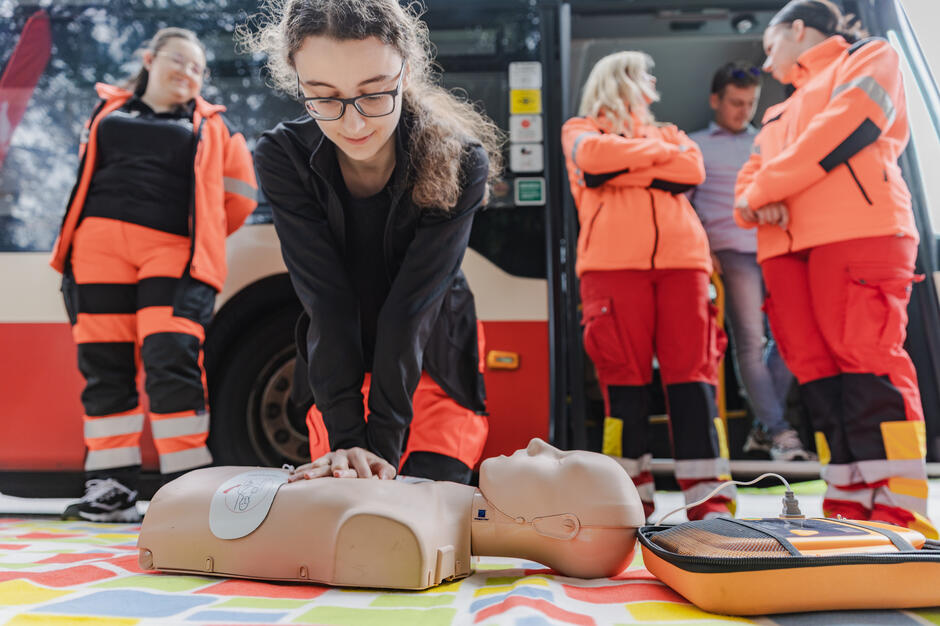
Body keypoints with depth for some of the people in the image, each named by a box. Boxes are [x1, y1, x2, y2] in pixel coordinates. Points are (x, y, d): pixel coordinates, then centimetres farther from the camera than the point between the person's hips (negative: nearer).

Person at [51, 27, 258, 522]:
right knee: (104, 368, -1)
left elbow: (238, 193, 17)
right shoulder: (109, 112, 21)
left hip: (172, 253, -2)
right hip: (101, 247, 3)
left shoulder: (209, 128, 16)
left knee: (171, 361, -15)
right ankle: (112, 489, 5)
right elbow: (88, 177, 27)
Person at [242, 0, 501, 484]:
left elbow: (411, 306, -28)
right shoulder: (283, 158, -19)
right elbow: (327, 300, -25)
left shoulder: (460, 163, -25)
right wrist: (346, 436, -30)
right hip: (337, 368, 2)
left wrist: (383, 441, -30)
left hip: (436, 363, -1)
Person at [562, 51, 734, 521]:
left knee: (691, 368, -7)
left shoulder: (668, 133, 31)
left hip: (680, 258, 3)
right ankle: (630, 493, -4)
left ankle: (707, 495, -8)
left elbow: (692, 170, 8)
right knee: (624, 372, -8)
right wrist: (656, 153, 9)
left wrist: (620, 170, 1)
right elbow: (593, 156, -4)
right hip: (612, 262, -3)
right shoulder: (582, 129, 21)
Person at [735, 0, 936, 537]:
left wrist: (764, 189, -4)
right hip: (784, 246, 7)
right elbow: (752, 172, 22)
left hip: (858, 231, -7)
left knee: (866, 359, -15)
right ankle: (852, 511, -1)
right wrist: (756, 202, -3)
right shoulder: (782, 113, 35)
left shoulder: (870, 57, 15)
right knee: (817, 371, -2)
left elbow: (845, 127, -4)